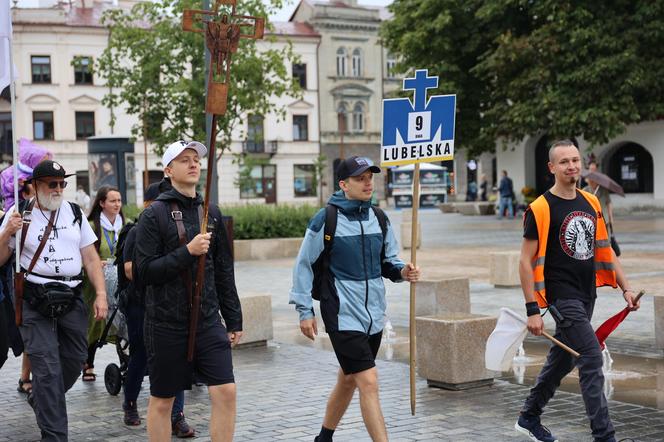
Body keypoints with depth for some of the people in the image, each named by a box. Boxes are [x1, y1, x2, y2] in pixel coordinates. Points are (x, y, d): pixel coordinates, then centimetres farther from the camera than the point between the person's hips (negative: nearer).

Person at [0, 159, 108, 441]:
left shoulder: (74, 212, 10)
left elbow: (90, 258, 11)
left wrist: (101, 294, 2)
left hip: (72, 300, 4)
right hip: (36, 302, -4)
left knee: (75, 360, 8)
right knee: (47, 369, -7)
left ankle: (40, 401, 37)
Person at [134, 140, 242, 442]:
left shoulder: (211, 213, 9)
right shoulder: (154, 215, -4)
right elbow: (145, 272, -11)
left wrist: (234, 320, 13)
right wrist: (187, 252, -20)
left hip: (208, 321, 4)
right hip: (166, 323, -3)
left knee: (225, 391, -6)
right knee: (162, 401, 7)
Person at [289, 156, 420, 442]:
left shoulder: (379, 218, 6)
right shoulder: (326, 220, -10)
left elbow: (387, 261, 15)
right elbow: (304, 265, -3)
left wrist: (402, 271, -8)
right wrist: (305, 311, -3)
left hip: (374, 313, 6)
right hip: (342, 314, -6)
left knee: (348, 380, 18)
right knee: (369, 383, -13)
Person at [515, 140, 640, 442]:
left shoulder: (591, 203, 9)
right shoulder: (541, 209, -12)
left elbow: (604, 249, 17)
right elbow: (526, 262, -12)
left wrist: (625, 288, 10)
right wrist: (532, 310, -16)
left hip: (586, 295, 7)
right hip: (562, 296, -7)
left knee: (562, 360, 17)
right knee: (592, 360, -13)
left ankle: (528, 418, 33)